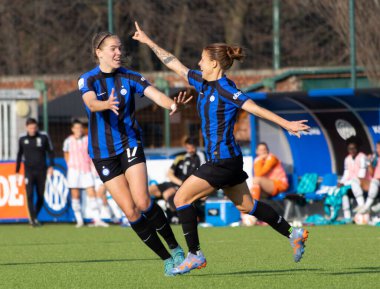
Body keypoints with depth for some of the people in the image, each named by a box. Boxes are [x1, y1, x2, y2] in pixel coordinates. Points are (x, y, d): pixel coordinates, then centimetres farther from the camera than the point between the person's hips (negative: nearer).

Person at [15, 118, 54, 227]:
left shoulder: (43, 137, -1)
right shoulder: (22, 139, 3)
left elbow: (50, 151, 7)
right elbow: (19, 155, 14)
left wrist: (51, 166, -3)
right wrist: (17, 171, 14)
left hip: (41, 170, 0)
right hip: (29, 171, 0)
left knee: (41, 196, 4)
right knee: (30, 195, -12)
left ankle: (34, 217, 21)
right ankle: (33, 219, -11)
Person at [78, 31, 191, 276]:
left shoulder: (129, 77, -3)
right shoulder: (88, 80, -6)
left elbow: (155, 93, -19)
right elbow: (91, 103, -28)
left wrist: (172, 104, -42)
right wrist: (107, 105, -52)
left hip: (129, 144, 0)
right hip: (102, 152, 0)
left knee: (142, 202, -19)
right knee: (130, 211, -6)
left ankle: (175, 248, -2)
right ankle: (167, 259, 5)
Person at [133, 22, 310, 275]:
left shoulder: (225, 89, -16)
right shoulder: (203, 83, 9)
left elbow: (255, 108, -22)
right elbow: (175, 64, 17)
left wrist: (286, 124, -29)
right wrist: (148, 42, 20)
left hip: (223, 160, -9)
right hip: (225, 159, 9)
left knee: (182, 198, -6)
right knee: (246, 205, 17)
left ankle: (195, 255, -1)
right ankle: (294, 234, 23)